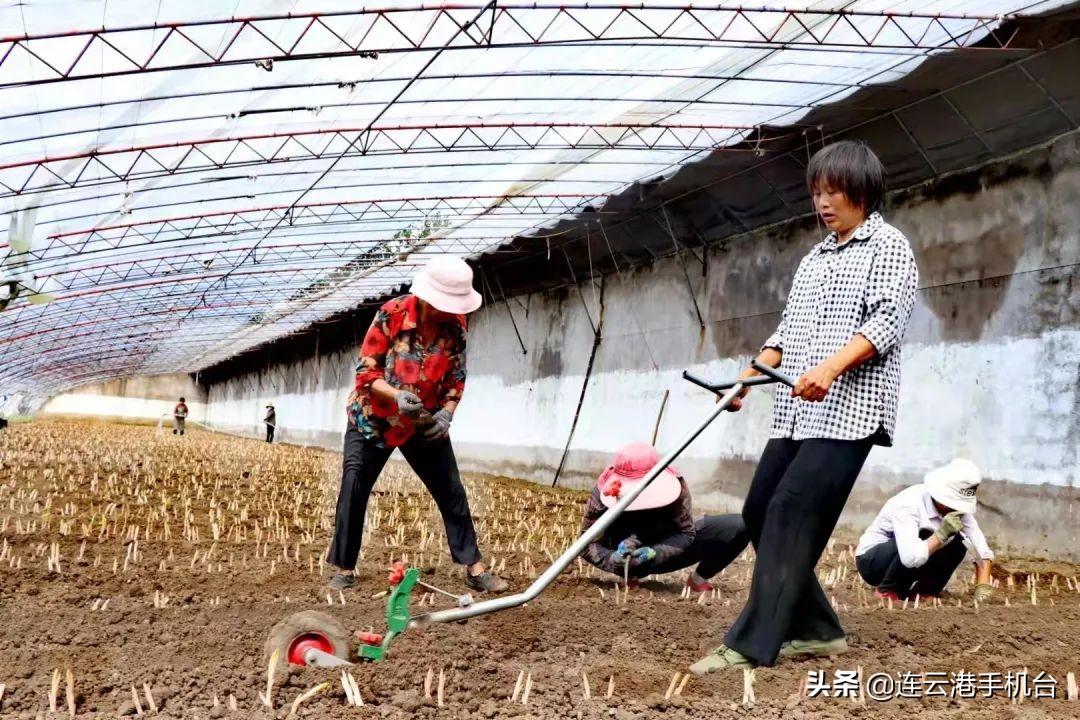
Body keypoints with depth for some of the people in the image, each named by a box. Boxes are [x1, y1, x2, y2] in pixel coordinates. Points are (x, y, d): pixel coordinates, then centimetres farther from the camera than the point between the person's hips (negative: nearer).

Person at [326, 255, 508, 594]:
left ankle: (474, 569, 8)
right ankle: (343, 569, 10)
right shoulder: (391, 314, -21)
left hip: (425, 423, 3)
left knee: (452, 492, 1)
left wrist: (446, 413, -19)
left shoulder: (456, 324, -11)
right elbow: (365, 372, -18)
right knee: (353, 490, -3)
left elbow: (456, 378, -1)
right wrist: (397, 395, -35)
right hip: (373, 419, -2)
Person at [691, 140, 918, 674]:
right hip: (796, 412, 9)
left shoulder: (888, 246, 1)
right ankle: (816, 629, 16)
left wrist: (831, 367, -27)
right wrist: (749, 376, 9)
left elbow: (888, 320, -13)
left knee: (791, 515, -16)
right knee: (759, 511, 5)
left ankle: (751, 644, -13)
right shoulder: (813, 259, 24)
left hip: (847, 410, -8)